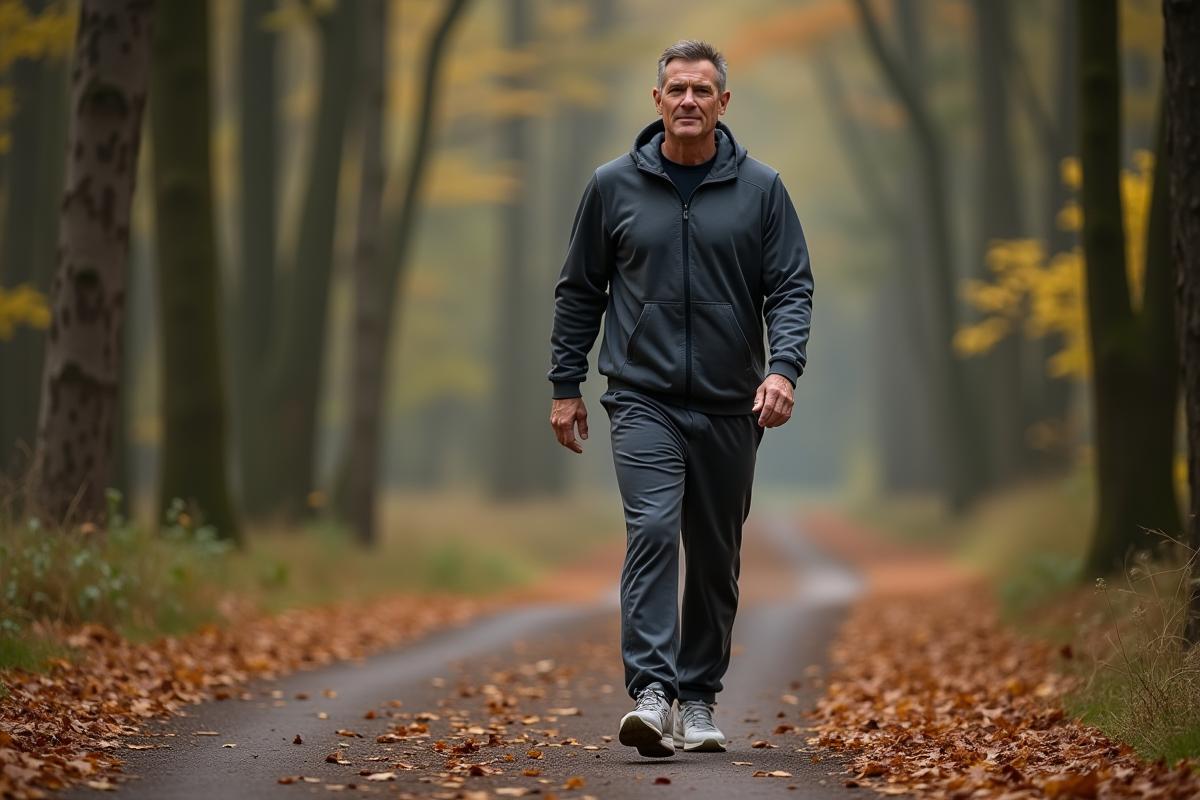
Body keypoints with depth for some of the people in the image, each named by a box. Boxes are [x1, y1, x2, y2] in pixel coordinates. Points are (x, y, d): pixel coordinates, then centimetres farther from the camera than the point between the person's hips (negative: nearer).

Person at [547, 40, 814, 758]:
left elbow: (792, 289, -1)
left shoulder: (761, 189, 2)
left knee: (717, 558, 9)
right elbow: (580, 291, 10)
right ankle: (652, 694, -25)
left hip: (730, 406, 2)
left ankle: (699, 700, 23)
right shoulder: (614, 186, 3)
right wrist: (566, 385, 7)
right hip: (644, 399, -1)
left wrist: (783, 368, -17)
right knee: (652, 531, -19)